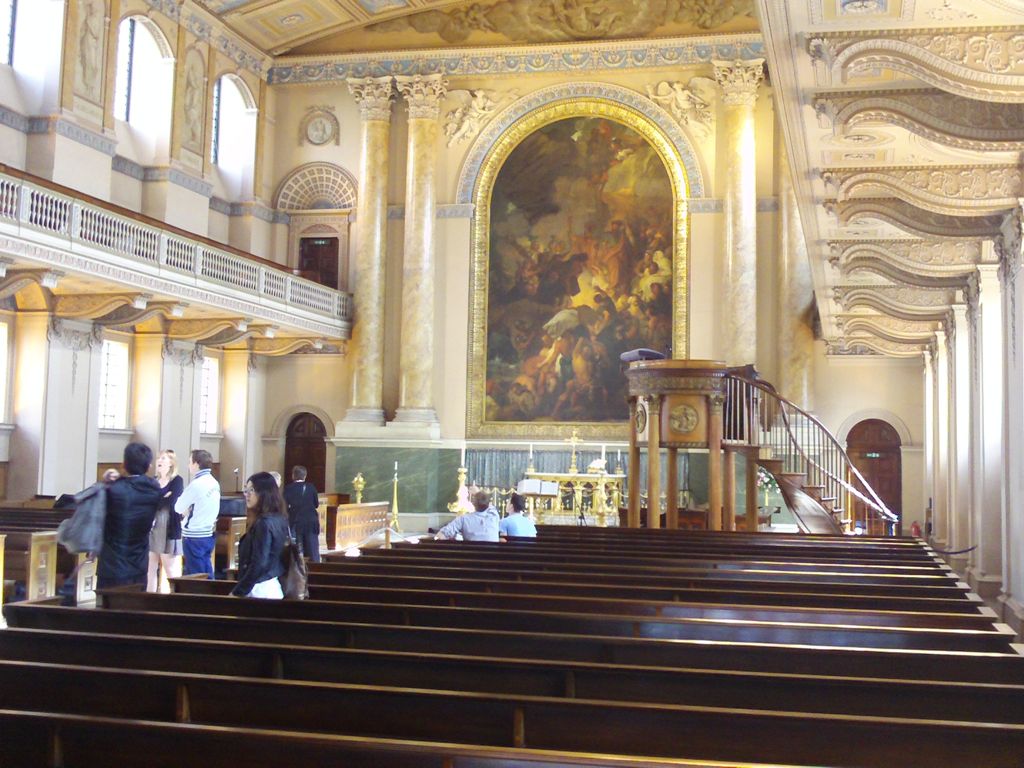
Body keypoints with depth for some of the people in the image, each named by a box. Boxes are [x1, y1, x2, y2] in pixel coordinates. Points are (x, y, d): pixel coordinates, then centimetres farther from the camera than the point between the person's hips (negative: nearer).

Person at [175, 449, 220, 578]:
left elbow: (178, 508, -6)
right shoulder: (214, 483, 8)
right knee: (207, 575, 10)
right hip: (208, 534, 7)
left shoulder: (196, 484, -16)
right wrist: (188, 510, 6)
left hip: (194, 537, -7)